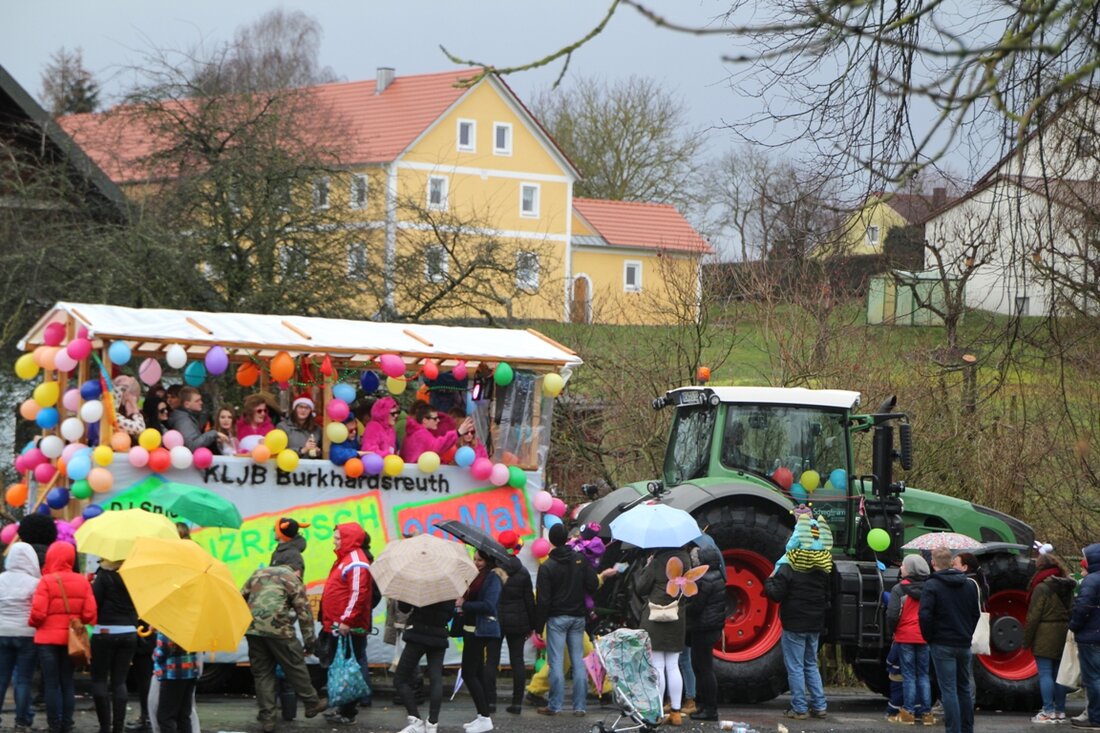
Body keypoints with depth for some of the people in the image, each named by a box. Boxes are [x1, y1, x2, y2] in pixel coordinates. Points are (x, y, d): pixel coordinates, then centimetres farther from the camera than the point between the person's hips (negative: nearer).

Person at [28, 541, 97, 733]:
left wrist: (33, 623, 5)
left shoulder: (46, 581, -12)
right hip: (71, 640, 4)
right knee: (67, 683, 12)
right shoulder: (82, 582, -1)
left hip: (48, 639, -4)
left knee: (51, 684, 3)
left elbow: (38, 613, -16)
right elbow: (90, 613, -5)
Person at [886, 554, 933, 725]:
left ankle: (908, 712, 3)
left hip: (905, 636, -3)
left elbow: (892, 615, -15)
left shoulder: (899, 589, -11)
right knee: (923, 675, 11)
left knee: (908, 675, 3)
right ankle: (926, 713, 10)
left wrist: (893, 630, 2)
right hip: (925, 637, 3)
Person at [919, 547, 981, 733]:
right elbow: (977, 613, 12)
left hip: (942, 645, -5)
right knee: (964, 688, 15)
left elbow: (925, 615, -18)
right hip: (964, 644, 5)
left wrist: (929, 638, -5)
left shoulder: (931, 585, -10)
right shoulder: (970, 584, 8)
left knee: (948, 690, -5)